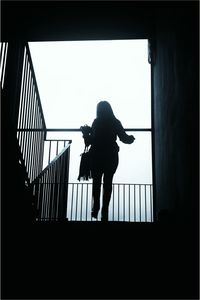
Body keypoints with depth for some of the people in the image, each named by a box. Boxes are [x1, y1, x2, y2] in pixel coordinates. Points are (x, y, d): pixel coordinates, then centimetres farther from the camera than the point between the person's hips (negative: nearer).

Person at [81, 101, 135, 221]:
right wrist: (131, 138, 23)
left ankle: (96, 207, 0)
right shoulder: (116, 123, 1)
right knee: (108, 182, 6)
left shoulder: (96, 122, -5)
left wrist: (86, 132, 12)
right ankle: (105, 210, 0)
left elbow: (90, 140, -7)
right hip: (112, 156, 1)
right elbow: (124, 138, 1)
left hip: (97, 156, -1)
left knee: (96, 181, 11)